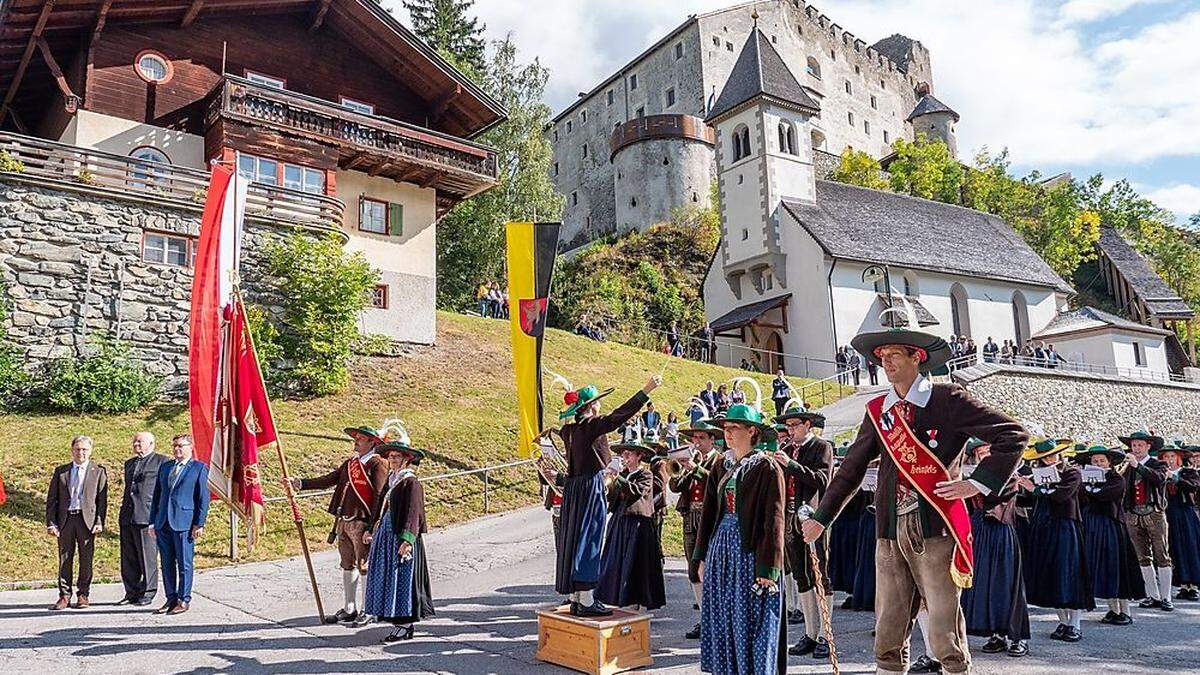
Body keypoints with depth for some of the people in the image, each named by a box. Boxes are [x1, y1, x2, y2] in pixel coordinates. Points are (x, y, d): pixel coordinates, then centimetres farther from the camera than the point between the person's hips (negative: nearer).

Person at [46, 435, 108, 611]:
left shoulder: (98, 472, 5)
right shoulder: (61, 471, 11)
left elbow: (102, 500, 2)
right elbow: (51, 499, 9)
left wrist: (100, 523, -8)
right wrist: (51, 523, -1)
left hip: (87, 519, -2)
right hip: (65, 519, 2)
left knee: (86, 559, 2)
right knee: (64, 558, 4)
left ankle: (83, 595, 12)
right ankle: (64, 596, 12)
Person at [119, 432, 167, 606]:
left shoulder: (161, 461, 0)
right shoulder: (129, 463, 22)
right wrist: (123, 510, 20)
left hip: (147, 515, -7)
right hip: (127, 516, 7)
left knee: (147, 557, -2)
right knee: (128, 559, 10)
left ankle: (147, 594, 6)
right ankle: (132, 593, 20)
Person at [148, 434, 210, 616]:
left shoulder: (199, 468, 0)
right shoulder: (164, 467, 16)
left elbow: (204, 498, -3)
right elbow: (156, 495, 18)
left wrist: (199, 523, -9)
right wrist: (153, 521, 12)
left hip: (184, 523, -5)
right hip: (163, 523, 6)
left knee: (184, 564, -1)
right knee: (167, 564, 10)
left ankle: (184, 600, 7)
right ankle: (171, 599, 19)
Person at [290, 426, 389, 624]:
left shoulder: (377, 465, -9)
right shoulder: (349, 464, 15)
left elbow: (379, 497, -14)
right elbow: (327, 481, 10)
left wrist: (372, 528, -18)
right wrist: (299, 483, -2)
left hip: (362, 523, -8)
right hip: (344, 522, 8)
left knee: (364, 567, 0)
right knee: (347, 566, 15)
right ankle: (349, 609, 27)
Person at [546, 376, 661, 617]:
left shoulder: (570, 431, 7)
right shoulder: (591, 426, -14)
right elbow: (620, 414, -17)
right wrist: (647, 391, -15)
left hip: (573, 488, 8)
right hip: (591, 488, -8)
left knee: (575, 540, 11)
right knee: (588, 541, -3)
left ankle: (576, 598, 20)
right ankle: (586, 601, 2)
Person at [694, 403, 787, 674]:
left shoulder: (767, 467, -8)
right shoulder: (720, 468, 10)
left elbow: (773, 520, -12)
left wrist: (768, 568, -15)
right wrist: (702, 557, 11)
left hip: (750, 551, -6)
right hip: (721, 550, 6)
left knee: (752, 623, 1)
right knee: (722, 621, 11)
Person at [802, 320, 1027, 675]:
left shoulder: (947, 400, -2)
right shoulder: (877, 410, 11)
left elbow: (1013, 435, -3)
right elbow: (851, 469, 14)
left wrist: (978, 483, -9)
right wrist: (821, 518, 13)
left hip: (935, 527, -4)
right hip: (890, 530, 4)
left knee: (945, 631, 1)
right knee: (887, 636, 9)